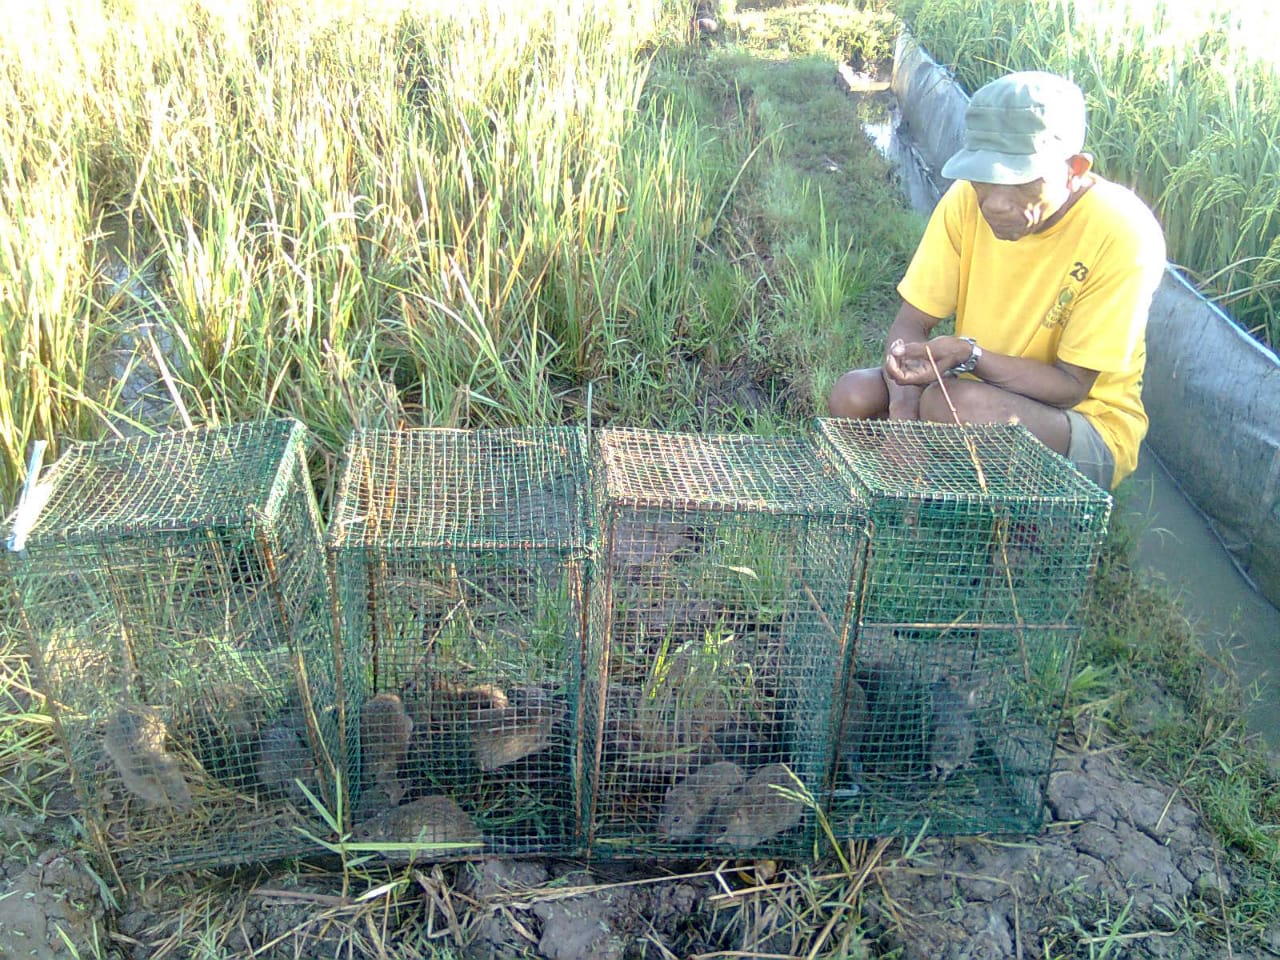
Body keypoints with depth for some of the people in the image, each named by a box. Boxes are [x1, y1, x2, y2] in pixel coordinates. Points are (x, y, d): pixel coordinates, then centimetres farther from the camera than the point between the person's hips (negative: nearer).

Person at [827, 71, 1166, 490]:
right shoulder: (967, 200, -10)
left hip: (1087, 425, -5)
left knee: (960, 403, -35)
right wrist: (904, 398, -28)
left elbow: (1071, 385, -20)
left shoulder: (1122, 233, -23)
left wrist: (968, 356, -35)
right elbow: (911, 322, -7)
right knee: (853, 395, -20)